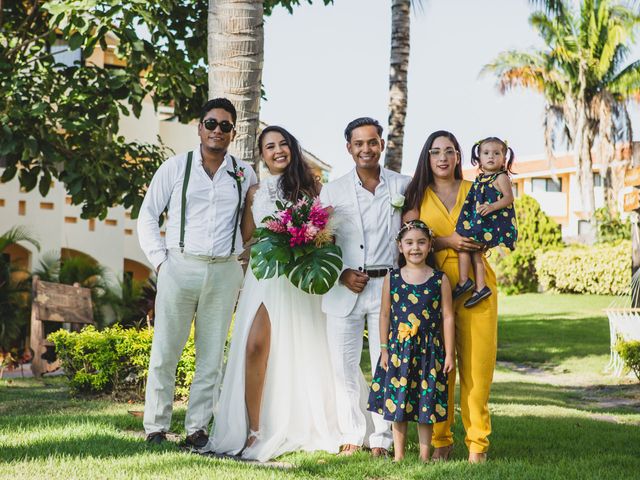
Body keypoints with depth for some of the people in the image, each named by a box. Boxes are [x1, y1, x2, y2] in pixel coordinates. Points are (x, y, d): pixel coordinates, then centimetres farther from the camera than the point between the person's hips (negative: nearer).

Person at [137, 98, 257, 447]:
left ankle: (197, 429, 12)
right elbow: (148, 215, 8)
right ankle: (156, 427, 9)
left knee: (211, 357, 5)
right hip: (180, 268, -2)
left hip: (225, 273, 2)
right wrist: (159, 259, -1)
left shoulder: (245, 175, 10)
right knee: (165, 352, 0)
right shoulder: (176, 167, 5)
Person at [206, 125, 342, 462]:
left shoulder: (311, 186, 8)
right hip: (266, 277, 0)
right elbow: (247, 238, 10)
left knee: (305, 352, 3)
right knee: (257, 346, -16)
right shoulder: (256, 192, 12)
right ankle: (254, 431, -14)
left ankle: (306, 429, 14)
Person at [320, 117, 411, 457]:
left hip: (388, 287, -1)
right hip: (344, 289, 1)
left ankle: (382, 438, 10)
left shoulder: (402, 186, 7)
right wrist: (342, 275, -7)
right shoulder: (332, 191, 8)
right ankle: (353, 435, 16)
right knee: (344, 365, 3)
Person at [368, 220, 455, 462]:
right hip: (398, 350, 1)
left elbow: (447, 317, 0)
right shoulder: (392, 278, 2)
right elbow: (385, 314, 6)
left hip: (429, 351, -1)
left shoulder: (439, 279, -1)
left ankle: (424, 455, 16)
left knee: (427, 403, 5)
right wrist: (384, 349, 3)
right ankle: (398, 455, 16)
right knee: (397, 403, 5)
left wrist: (449, 353, -1)